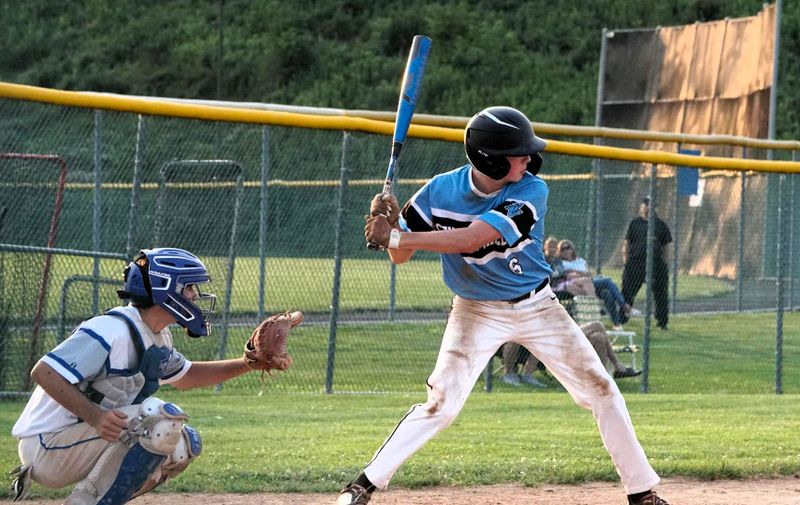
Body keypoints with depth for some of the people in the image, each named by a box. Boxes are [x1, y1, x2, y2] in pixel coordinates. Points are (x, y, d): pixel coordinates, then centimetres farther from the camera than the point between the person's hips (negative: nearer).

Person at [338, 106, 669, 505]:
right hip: (476, 312, -1)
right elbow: (400, 257, -9)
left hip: (538, 308, 1)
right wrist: (390, 225, -32)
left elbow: (473, 239, -34)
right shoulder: (441, 192, -17)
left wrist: (397, 235, -38)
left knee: (601, 390, -1)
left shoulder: (531, 191, -22)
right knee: (441, 404, -15)